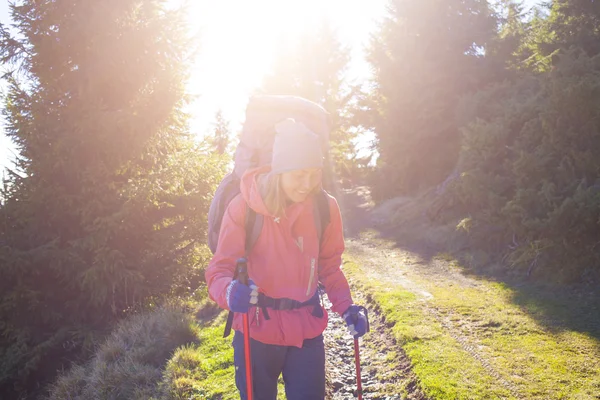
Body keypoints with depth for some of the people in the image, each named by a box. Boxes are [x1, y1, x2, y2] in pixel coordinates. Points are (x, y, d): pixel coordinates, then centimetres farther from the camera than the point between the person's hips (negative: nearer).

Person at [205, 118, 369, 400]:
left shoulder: (325, 207, -6)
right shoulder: (244, 206, -15)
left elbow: (329, 266, 7)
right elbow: (220, 268, -14)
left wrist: (345, 306, -8)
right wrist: (229, 292, -36)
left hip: (307, 330, 2)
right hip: (256, 332, -1)